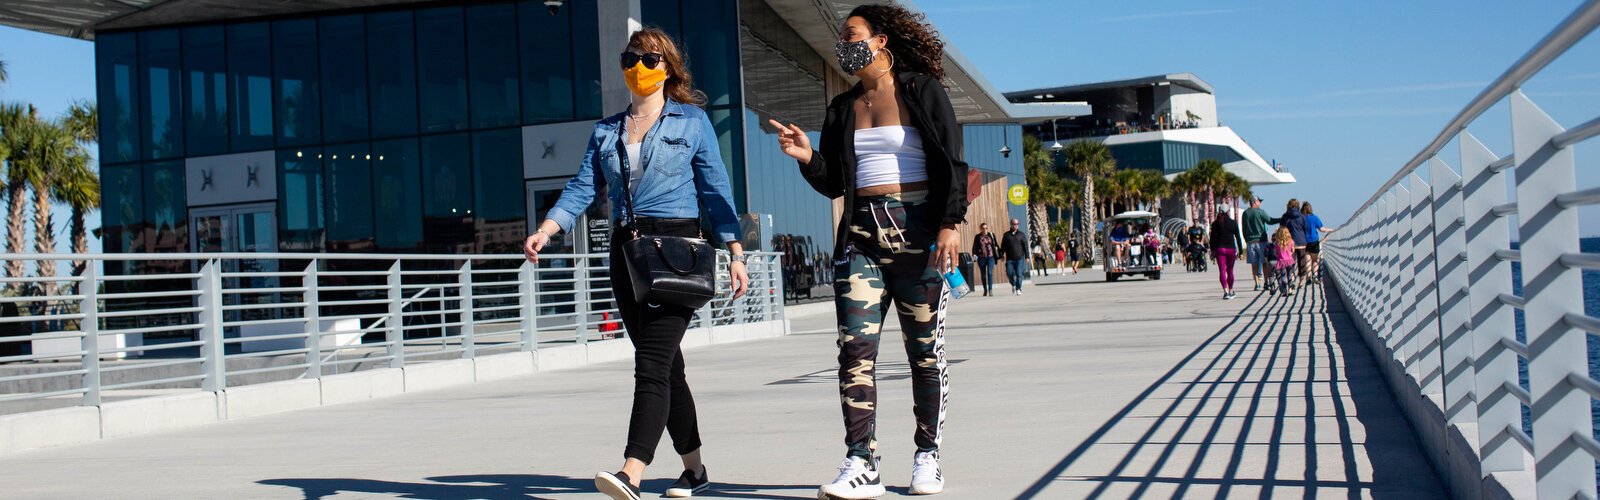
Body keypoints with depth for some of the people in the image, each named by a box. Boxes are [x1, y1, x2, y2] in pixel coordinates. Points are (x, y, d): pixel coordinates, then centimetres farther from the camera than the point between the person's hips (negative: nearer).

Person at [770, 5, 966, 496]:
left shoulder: (922, 91, 3)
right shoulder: (842, 109, 17)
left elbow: (951, 164, -3)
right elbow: (833, 183, 15)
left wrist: (950, 224, -13)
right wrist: (807, 157, -4)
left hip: (917, 231, -4)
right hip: (861, 235, 4)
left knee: (925, 352, 3)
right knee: (855, 349, -9)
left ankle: (927, 457, 14)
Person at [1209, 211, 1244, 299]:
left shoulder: (1215, 223, 1)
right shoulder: (1233, 223, 4)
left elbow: (1212, 238, -1)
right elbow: (1238, 238, 4)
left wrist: (1212, 250, 4)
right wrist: (1240, 251, 8)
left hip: (1220, 249, -1)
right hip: (1231, 249, 1)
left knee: (1222, 271, -6)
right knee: (1230, 270, 13)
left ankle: (1225, 291, -22)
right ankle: (1230, 291, 22)